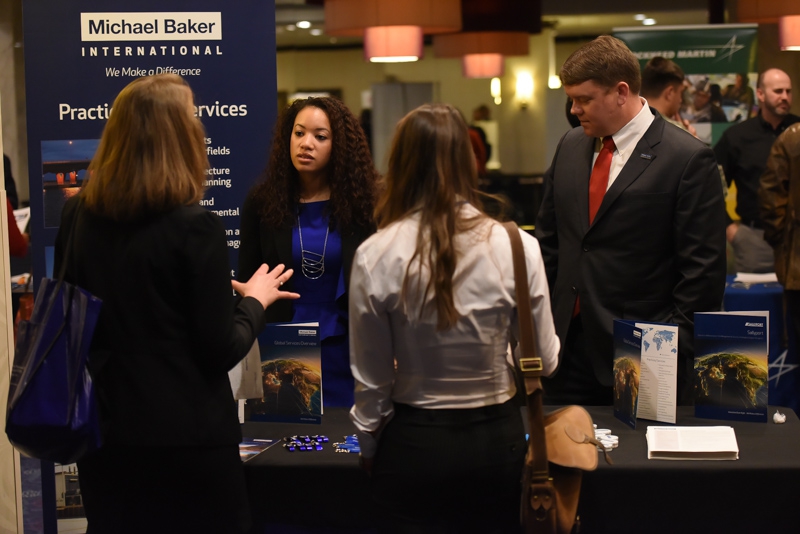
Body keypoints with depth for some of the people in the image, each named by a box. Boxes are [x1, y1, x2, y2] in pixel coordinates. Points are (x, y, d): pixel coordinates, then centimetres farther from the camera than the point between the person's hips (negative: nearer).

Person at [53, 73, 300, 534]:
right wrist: (256, 300, 5)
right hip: (188, 435, -5)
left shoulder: (77, 215, -2)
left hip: (102, 432, 5)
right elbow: (220, 353, -13)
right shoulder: (195, 227, -17)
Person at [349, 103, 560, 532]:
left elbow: (371, 379, -5)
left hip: (412, 445, -1)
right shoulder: (517, 247, -12)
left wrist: (369, 447, 12)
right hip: (496, 437, 1)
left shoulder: (374, 256, -13)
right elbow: (544, 360, -3)